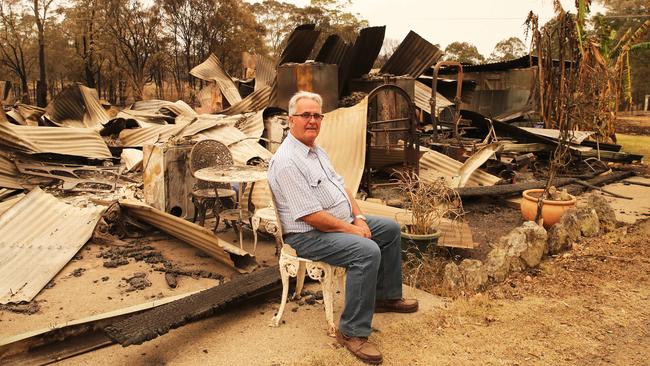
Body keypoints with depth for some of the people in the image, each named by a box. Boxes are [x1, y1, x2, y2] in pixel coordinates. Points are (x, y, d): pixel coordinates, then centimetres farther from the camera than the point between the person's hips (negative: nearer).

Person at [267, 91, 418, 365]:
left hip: (343, 221, 11)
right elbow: (311, 216, -27)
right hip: (309, 235, -11)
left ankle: (386, 296, 26)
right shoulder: (286, 161, -23)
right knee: (367, 251, -31)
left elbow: (340, 186, 14)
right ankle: (352, 332, -18)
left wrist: (358, 217, 0)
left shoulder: (316, 150, 10)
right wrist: (350, 229, -18)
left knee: (390, 229, 14)